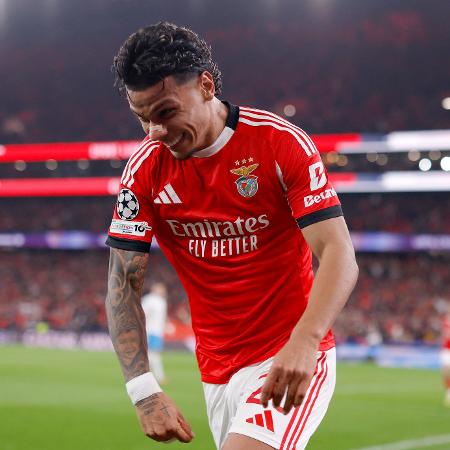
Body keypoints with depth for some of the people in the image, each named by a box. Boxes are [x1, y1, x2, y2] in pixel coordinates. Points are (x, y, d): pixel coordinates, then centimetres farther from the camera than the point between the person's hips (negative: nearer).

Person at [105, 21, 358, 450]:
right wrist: (143, 389, -15)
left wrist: (304, 341, -34)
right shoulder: (145, 169, -2)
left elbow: (338, 255, -17)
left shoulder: (281, 142, -11)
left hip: (293, 360, -4)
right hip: (218, 373, 4)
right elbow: (123, 285, -2)